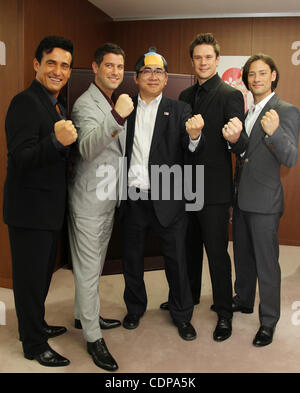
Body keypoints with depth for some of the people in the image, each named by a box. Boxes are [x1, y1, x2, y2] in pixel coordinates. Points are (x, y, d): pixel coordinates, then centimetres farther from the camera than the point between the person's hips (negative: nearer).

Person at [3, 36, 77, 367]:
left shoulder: (58, 104, 12)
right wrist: (57, 141, -40)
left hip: (50, 209, 9)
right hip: (29, 210, -9)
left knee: (43, 273, 22)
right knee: (30, 277, 5)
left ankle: (36, 325, 42)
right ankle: (34, 345, 22)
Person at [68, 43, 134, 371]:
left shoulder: (114, 103, 14)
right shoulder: (86, 104, -14)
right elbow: (87, 149, -33)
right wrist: (117, 117, -44)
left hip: (108, 197, 9)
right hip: (89, 199, -9)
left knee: (94, 265, 20)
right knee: (88, 269, 0)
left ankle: (85, 315, 37)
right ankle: (93, 337, 12)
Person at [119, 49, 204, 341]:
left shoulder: (179, 110, 2)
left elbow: (190, 148, -13)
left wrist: (194, 135, -34)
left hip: (166, 199, -1)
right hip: (132, 197, 2)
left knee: (176, 259, 9)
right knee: (131, 258, 16)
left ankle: (182, 314, 30)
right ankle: (135, 308, 39)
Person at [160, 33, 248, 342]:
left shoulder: (230, 95, -9)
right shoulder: (185, 96, 11)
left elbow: (239, 147, -17)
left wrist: (236, 137, -40)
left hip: (214, 189, -6)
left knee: (216, 252, 1)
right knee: (190, 245, 20)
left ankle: (224, 313, 19)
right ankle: (189, 295, 40)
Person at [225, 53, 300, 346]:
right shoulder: (247, 112, 12)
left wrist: (274, 132, -38)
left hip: (264, 201, -7)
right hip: (241, 198, 7)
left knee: (266, 262, 2)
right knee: (242, 254, 21)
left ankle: (268, 321, 18)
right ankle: (244, 300, 41)